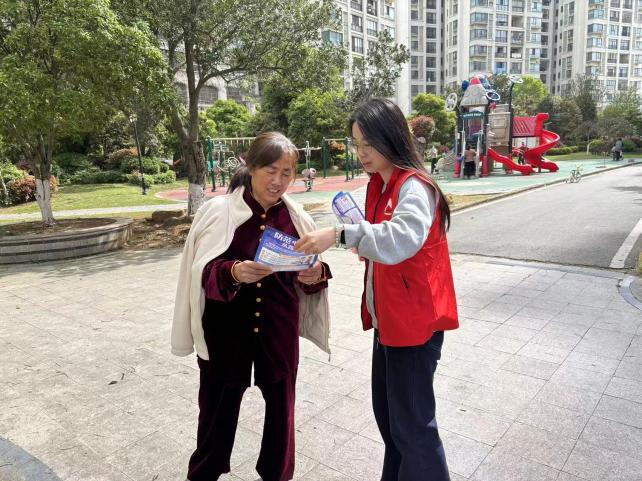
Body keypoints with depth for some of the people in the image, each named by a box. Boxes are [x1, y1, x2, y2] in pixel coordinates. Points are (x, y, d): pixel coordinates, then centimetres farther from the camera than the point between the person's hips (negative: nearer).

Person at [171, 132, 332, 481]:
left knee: (281, 403, 17)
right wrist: (233, 272, -32)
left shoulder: (296, 217, -2)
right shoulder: (218, 211, -11)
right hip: (226, 328, -2)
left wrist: (316, 275, -20)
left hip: (279, 328, 3)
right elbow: (201, 272, -12)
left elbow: (309, 275, 3)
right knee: (218, 405, 15)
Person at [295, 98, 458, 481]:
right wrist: (363, 244, -2)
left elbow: (403, 238, -37)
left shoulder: (415, 187, -18)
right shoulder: (380, 185, 9)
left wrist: (341, 235, -44)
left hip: (415, 320, -9)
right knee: (387, 412, 20)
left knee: (412, 421, 4)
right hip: (388, 317, 9)